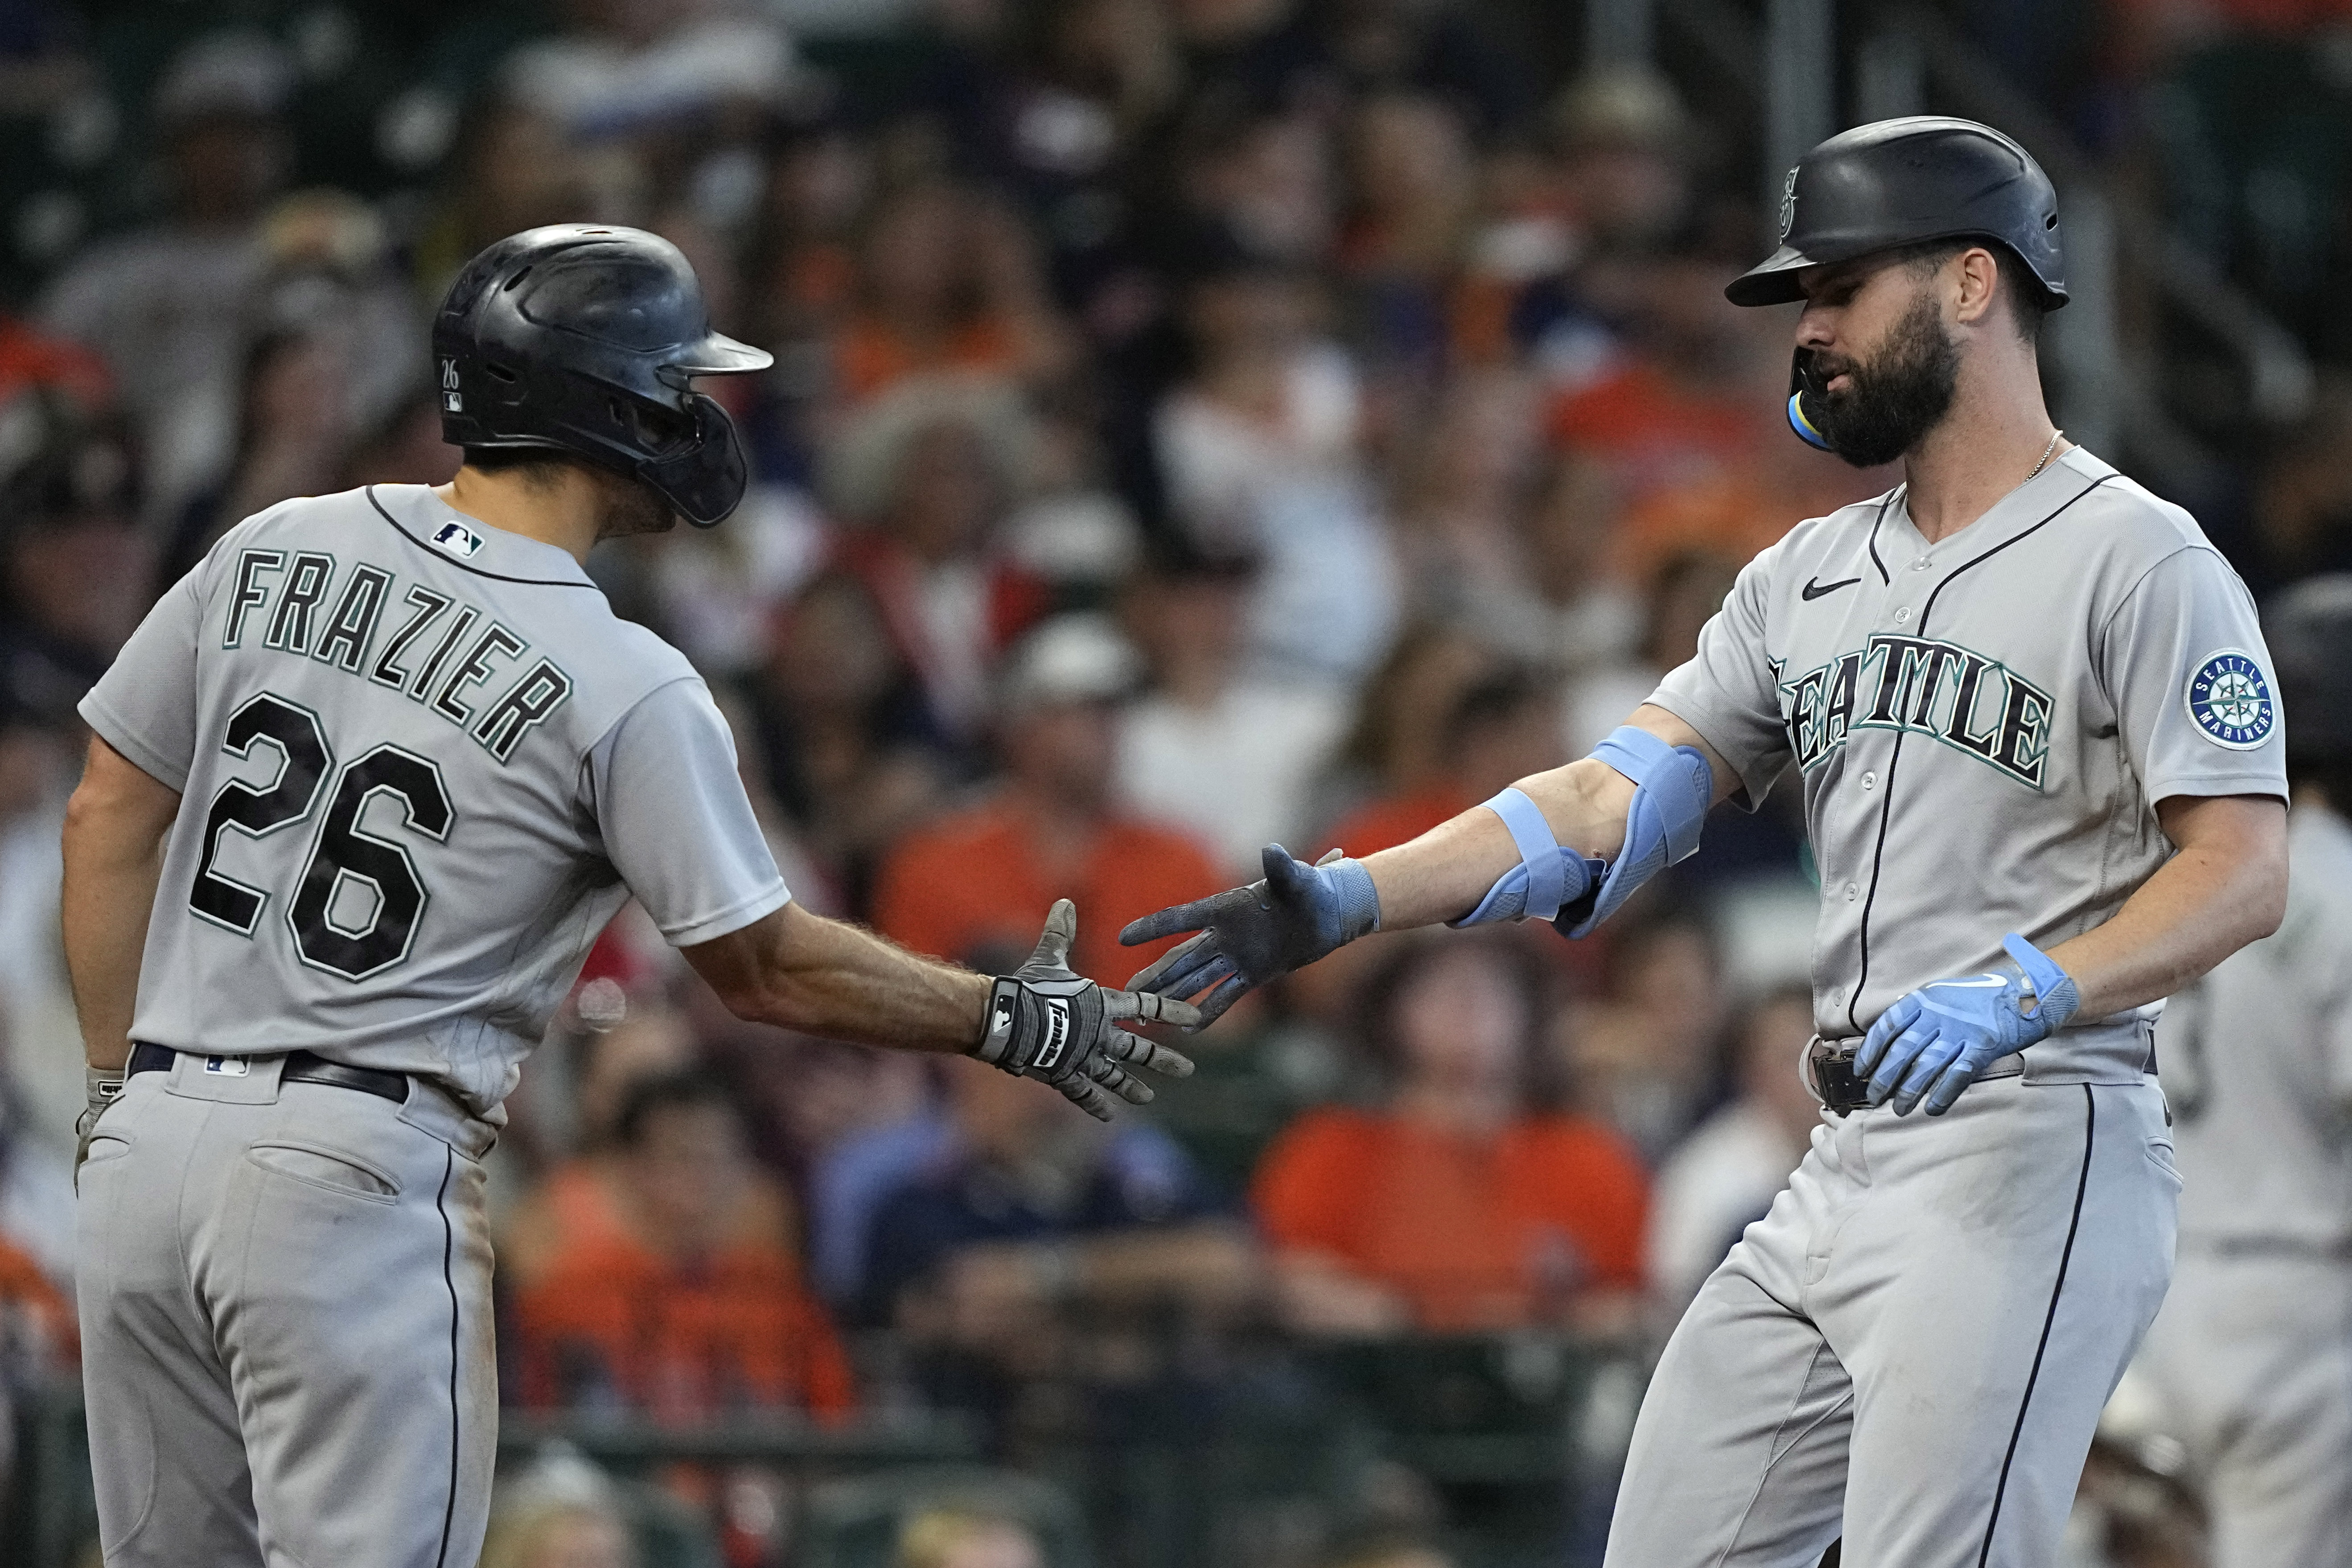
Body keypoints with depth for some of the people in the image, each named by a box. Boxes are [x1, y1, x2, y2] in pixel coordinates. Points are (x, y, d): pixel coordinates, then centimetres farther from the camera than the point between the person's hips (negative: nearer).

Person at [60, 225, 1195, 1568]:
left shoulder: (273, 552, 6)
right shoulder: (627, 688, -9)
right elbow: (769, 968, -2)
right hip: (355, 1174, -6)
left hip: (150, 1145, 6)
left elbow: (109, 825, 10)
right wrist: (1013, 1021, 11)